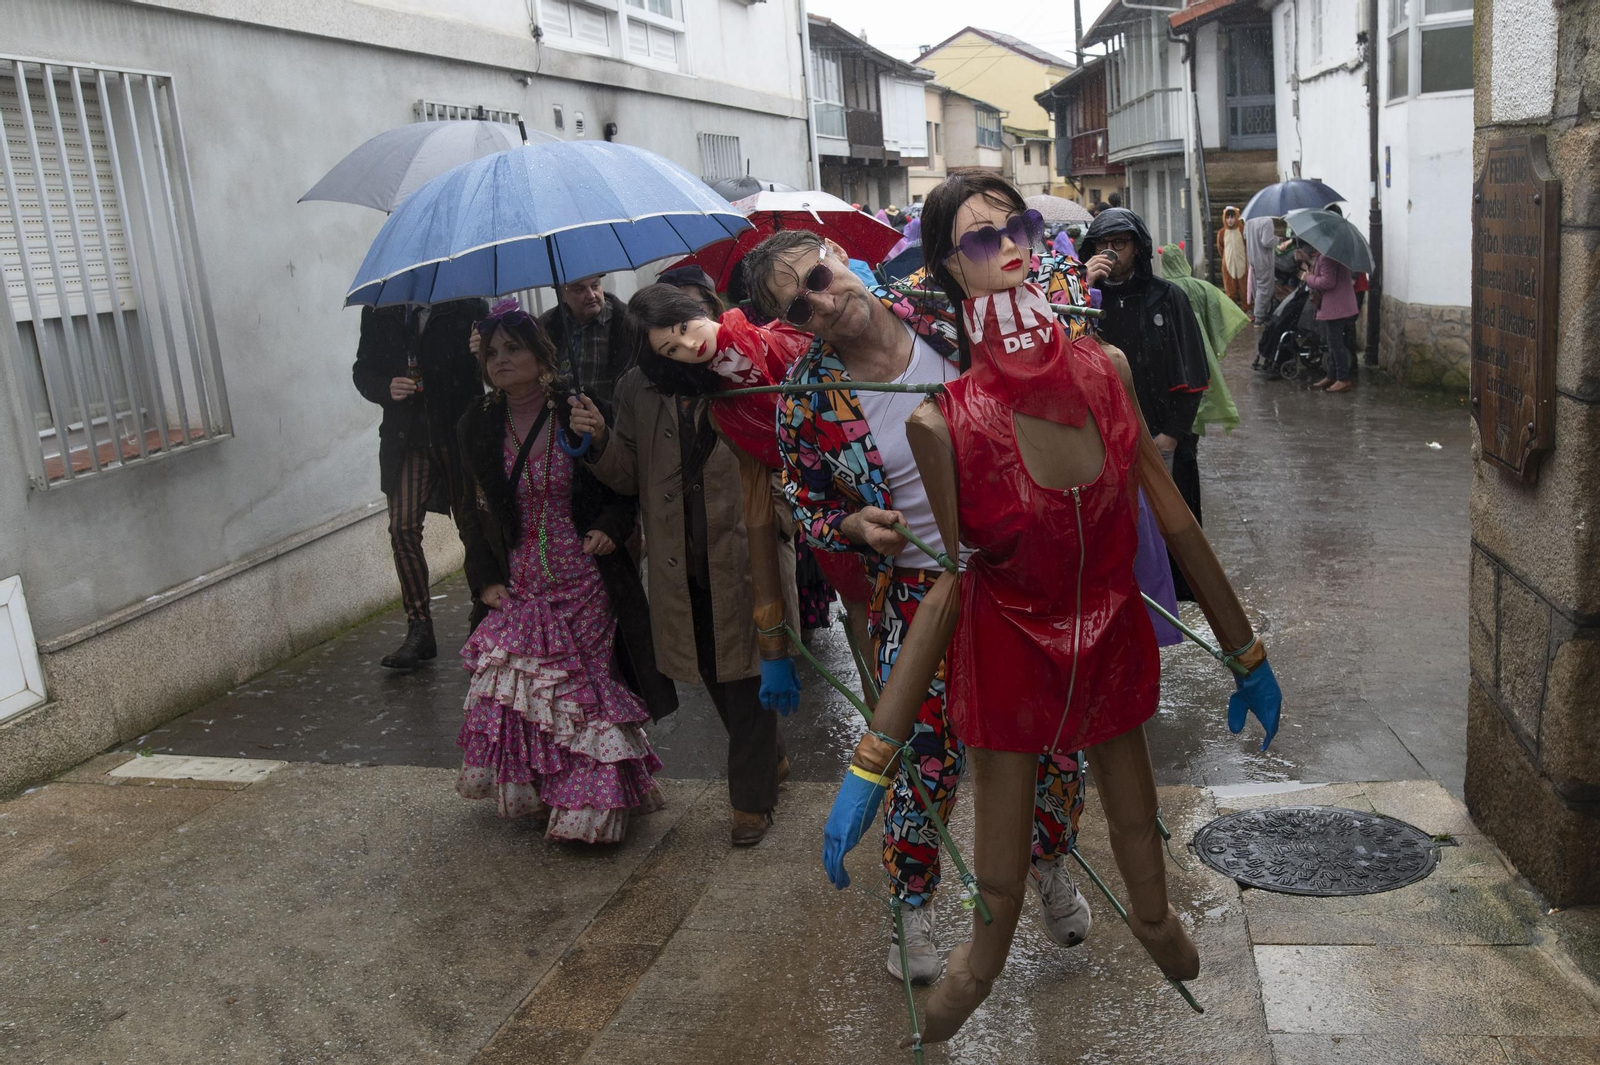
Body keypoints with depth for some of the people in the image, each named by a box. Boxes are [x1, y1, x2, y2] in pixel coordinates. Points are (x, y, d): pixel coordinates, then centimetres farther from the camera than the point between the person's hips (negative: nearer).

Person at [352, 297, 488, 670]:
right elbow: (362, 369, 12)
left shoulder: (467, 305, -1)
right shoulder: (377, 312, 8)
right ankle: (419, 629, 5)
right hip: (406, 438, 2)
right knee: (402, 528, -4)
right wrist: (386, 388, -8)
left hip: (460, 434, -2)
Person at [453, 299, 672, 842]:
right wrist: (485, 580, 3)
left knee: (589, 690, 1)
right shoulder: (477, 428, 6)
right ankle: (541, 796, 22)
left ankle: (591, 808, 15)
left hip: (585, 585, -2)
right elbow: (473, 512, 12)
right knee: (525, 692, 3)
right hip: (517, 590, 3)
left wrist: (610, 528, -16)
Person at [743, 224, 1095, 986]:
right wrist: (854, 526, -19)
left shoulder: (947, 311, -10)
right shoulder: (808, 398, -10)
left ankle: (1050, 869, 45)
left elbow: (1057, 277, 5)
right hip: (920, 600, -1)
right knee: (925, 767, 7)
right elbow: (806, 510, 2)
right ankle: (913, 911, 36)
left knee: (1056, 739, 14)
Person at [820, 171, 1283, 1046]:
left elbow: (1174, 518, -1)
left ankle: (1154, 921, 60)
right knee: (1001, 873, 13)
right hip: (1006, 647, -3)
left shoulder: (1104, 370, -10)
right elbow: (946, 581, -13)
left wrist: (1247, 652, 6)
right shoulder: (942, 417, -19)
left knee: (1134, 819, 24)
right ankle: (984, 963, 49)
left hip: (1113, 638, 3)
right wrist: (871, 758, -15)